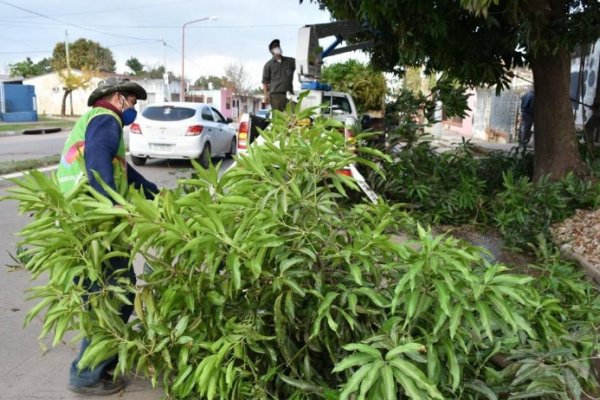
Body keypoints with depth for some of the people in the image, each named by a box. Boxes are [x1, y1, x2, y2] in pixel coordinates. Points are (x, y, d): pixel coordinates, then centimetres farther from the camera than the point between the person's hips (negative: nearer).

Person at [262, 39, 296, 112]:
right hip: (276, 94, -3)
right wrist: (266, 94, -6)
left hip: (289, 94, 3)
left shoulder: (290, 61, 17)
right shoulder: (268, 64, 8)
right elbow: (265, 81, 4)